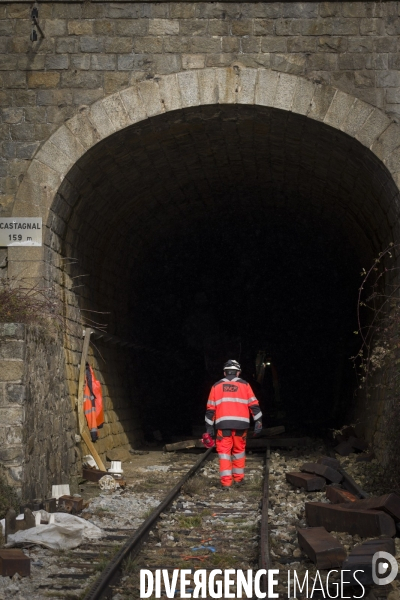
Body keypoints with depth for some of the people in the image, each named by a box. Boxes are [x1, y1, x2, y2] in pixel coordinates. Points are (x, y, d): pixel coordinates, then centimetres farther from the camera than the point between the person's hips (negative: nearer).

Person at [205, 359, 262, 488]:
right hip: (241, 424, 0)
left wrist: (209, 427, 13)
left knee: (224, 452, 1)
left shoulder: (216, 386, 11)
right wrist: (258, 422, 3)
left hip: (223, 424, 0)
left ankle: (226, 481, -7)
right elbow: (254, 405, 3)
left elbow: (210, 408, 10)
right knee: (239, 451, 15)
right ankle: (238, 478, 19)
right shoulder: (244, 385, 8)